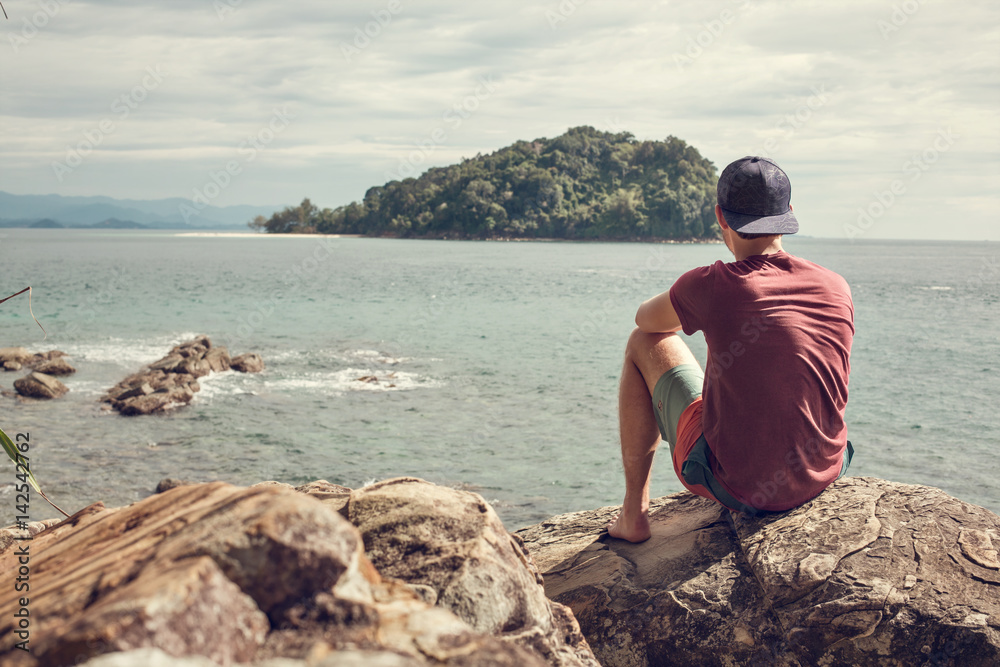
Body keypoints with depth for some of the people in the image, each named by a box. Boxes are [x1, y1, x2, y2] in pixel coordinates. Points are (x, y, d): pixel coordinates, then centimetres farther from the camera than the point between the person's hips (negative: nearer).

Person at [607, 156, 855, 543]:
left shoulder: (711, 286, -15)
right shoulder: (837, 289, -2)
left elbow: (647, 319, 9)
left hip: (732, 484, -4)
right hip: (819, 480, 5)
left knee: (643, 344, 14)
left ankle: (634, 514, 18)